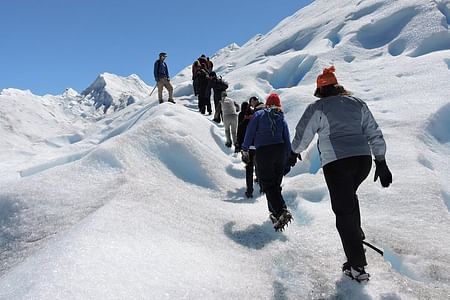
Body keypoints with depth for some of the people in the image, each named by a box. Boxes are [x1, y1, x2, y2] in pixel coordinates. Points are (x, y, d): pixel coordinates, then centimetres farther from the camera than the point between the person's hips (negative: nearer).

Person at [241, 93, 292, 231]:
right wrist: (286, 158, 17)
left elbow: (250, 133, 1)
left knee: (268, 185, -4)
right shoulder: (282, 118, 14)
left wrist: (245, 150, 9)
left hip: (263, 151, -4)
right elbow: (287, 141, 12)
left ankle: (282, 211, -20)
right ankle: (275, 212, 20)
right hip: (280, 151, 4)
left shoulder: (258, 115, 5)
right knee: (276, 184, 15)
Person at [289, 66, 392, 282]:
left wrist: (294, 153, 22)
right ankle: (357, 234, 35)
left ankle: (357, 266, 1)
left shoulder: (318, 108, 0)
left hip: (335, 163, -5)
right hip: (363, 159, 5)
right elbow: (374, 134, 12)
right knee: (349, 196, 32)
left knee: (344, 210, 0)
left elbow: (303, 134, 4)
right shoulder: (358, 103, 14)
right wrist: (381, 162, 16)